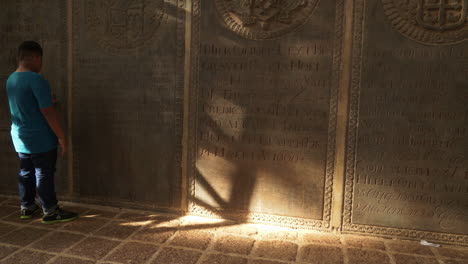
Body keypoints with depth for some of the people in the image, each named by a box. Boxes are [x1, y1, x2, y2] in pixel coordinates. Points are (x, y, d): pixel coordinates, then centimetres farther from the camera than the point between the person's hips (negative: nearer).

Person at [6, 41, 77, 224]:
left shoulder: (11, 79, 7)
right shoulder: (37, 80, -21)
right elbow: (48, 112, -22)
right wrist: (61, 137, -17)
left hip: (20, 138, 8)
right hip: (41, 139, -8)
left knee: (26, 173, 18)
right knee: (44, 175, 1)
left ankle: (27, 207, 30)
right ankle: (51, 212, 11)